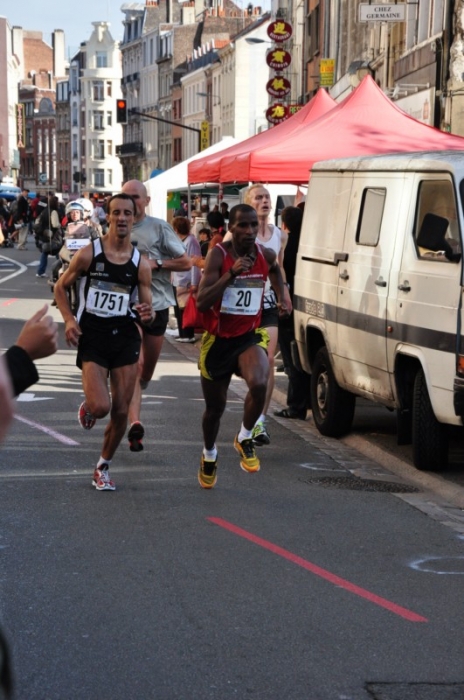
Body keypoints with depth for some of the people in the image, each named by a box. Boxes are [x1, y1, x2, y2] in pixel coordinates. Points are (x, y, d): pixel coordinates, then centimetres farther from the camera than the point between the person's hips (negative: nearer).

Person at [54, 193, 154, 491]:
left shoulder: (140, 263, 1)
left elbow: (147, 312, 5)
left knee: (121, 411, 4)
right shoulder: (89, 254, -6)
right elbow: (61, 287, 6)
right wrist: (69, 320, -9)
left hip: (125, 336, 3)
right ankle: (87, 407, 21)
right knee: (101, 406, -18)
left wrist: (148, 315, -19)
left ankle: (103, 467, 26)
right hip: (92, 336, -3)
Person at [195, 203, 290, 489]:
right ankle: (209, 454, 44)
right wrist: (231, 274, -31)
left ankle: (245, 438, -3)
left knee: (259, 384, -30)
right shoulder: (219, 254, -15)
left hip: (250, 336, 1)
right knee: (215, 407, 13)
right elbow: (201, 302, -24)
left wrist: (282, 297, 12)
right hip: (218, 339, -1)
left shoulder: (265, 255, -3)